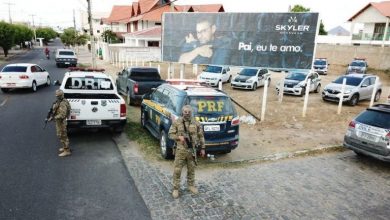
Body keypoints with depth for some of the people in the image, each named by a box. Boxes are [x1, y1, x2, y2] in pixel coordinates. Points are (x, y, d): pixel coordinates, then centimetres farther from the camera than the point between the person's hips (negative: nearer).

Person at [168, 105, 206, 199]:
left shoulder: (196, 123, 0)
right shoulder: (177, 122, -5)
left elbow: (201, 136, 7)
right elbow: (170, 134, 0)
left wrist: (202, 148, 6)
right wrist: (179, 137, -18)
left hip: (192, 150, 2)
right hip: (180, 150, -2)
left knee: (191, 169, 15)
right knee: (177, 170, 2)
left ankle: (191, 185, 33)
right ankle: (176, 188, 16)